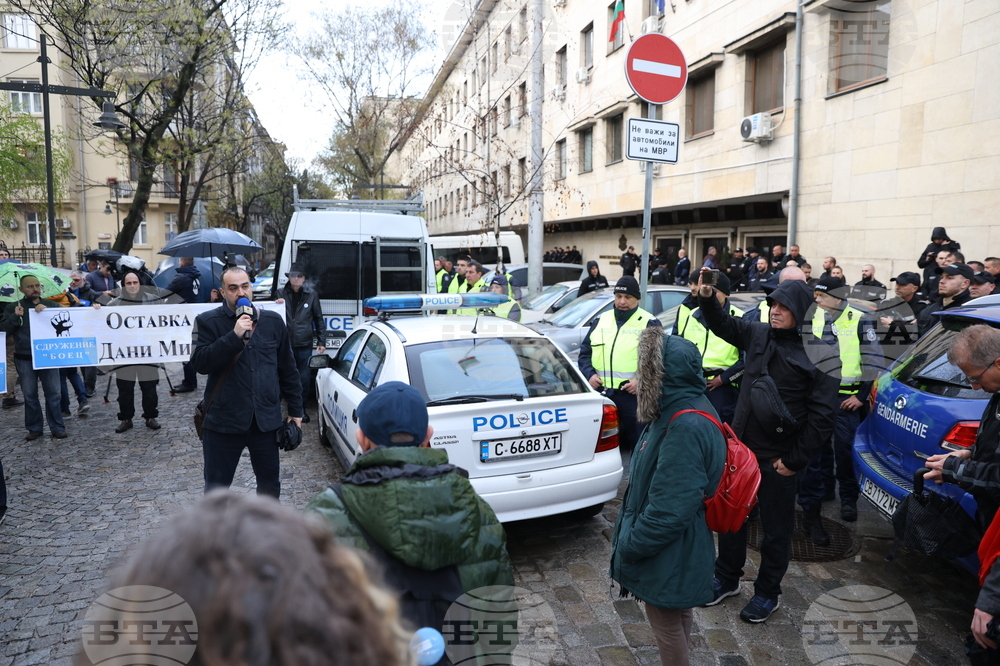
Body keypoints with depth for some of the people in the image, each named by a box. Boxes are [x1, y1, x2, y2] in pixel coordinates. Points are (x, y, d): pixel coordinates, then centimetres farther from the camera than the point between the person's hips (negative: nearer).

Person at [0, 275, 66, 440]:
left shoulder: (51, 305, 9)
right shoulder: (13, 307, 8)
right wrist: (15, 317, -14)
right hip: (24, 359, 0)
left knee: (53, 393, 2)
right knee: (29, 395, 6)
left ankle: (57, 427, 8)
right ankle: (34, 428, 16)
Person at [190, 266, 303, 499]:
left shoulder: (273, 321, 5)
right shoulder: (207, 322, -3)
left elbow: (288, 369, 9)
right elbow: (200, 362, -17)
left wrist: (295, 410, 9)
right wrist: (234, 336, -24)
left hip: (267, 420, 3)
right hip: (224, 422, -2)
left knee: (270, 485, 16)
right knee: (215, 490, 8)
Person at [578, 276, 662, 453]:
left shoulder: (650, 324, 1)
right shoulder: (601, 321, 14)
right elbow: (585, 352, 18)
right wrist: (590, 374, 0)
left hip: (634, 395, -4)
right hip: (601, 394, 4)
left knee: (639, 444, 1)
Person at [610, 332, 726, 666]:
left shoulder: (687, 428, -31)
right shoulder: (679, 413, 1)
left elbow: (670, 508, -31)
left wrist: (630, 546, -18)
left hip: (668, 551, -9)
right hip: (674, 547, 9)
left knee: (667, 623, 10)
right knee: (677, 615, 26)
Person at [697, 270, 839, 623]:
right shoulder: (758, 334, 1)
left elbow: (822, 416, -15)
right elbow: (723, 325, 18)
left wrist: (794, 460, -13)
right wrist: (708, 297, -1)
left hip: (777, 458, -5)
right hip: (741, 447, 5)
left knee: (776, 529, 12)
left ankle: (767, 593, 32)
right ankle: (727, 577, 38)